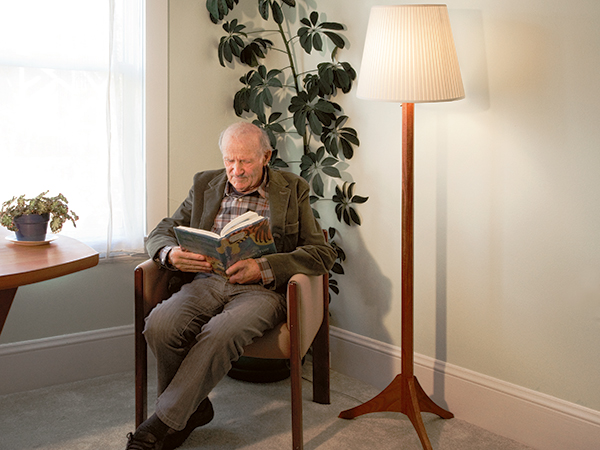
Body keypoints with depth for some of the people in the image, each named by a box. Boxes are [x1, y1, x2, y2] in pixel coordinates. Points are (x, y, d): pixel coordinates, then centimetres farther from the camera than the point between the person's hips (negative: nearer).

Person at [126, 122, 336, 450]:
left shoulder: (292, 190, 9)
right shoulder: (205, 185, 18)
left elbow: (323, 253, 0)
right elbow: (159, 234, 17)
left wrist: (263, 268, -15)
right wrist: (171, 255, -10)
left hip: (262, 289, -3)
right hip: (207, 282, 4)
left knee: (220, 333, -34)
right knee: (159, 325, -27)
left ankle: (162, 423, -19)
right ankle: (193, 408, -3)